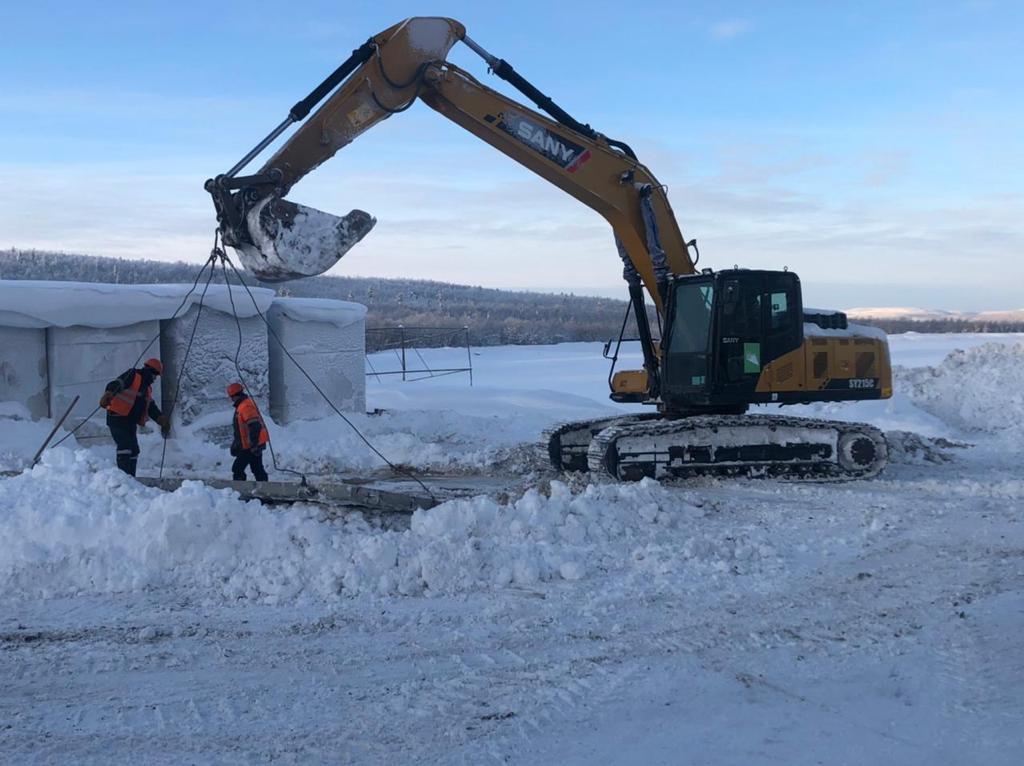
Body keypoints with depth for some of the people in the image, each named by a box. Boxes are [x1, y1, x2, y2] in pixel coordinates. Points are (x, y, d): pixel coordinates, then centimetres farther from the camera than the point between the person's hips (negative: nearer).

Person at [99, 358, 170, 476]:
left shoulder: (147, 388, 22)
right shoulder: (133, 375, -5)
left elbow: (151, 407, 25)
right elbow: (116, 384, -21)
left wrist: (161, 419, 11)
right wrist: (109, 394, -41)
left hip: (131, 422, 9)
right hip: (117, 419, -9)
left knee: (134, 450, 8)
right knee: (125, 446, -19)